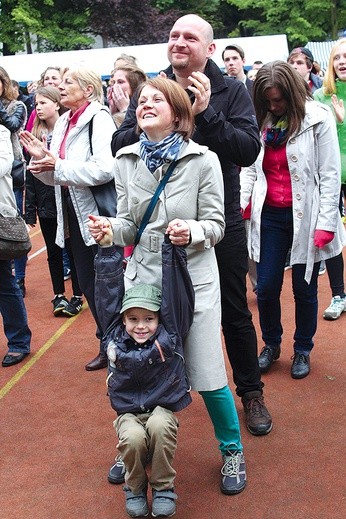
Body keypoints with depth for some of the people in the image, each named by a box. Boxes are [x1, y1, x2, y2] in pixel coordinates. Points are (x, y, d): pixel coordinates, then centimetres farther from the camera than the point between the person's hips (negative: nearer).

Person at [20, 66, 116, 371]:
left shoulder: (99, 118, -12)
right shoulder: (63, 123, 12)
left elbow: (105, 169, -27)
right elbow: (56, 177, 15)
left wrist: (58, 166, -20)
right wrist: (41, 159, -5)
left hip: (99, 215, -8)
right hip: (75, 214, 8)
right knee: (87, 284, 14)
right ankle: (108, 345, 29)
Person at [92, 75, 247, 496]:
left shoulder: (203, 160, -9)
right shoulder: (126, 161, 2)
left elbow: (216, 225, -6)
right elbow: (129, 224, 7)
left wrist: (192, 232, -27)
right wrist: (111, 228, -15)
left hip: (194, 280, -3)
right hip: (143, 277, 4)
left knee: (208, 375, 2)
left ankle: (232, 451, 28)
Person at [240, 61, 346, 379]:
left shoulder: (318, 119, -7)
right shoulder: (261, 122, 6)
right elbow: (249, 168, 11)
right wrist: (241, 202, -6)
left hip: (305, 216, -3)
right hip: (269, 215, 3)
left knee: (304, 288, 9)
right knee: (266, 287, 5)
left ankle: (303, 350, 29)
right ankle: (271, 344, 29)